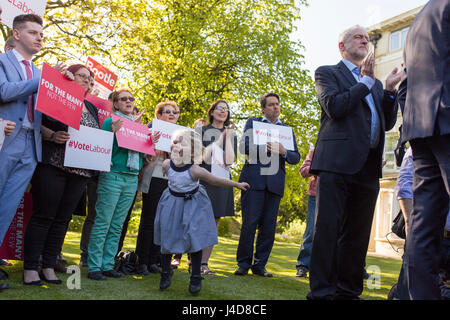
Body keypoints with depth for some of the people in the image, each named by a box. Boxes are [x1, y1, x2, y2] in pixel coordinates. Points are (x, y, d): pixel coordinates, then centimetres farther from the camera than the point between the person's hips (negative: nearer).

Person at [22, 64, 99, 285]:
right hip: (53, 165, -5)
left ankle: (49, 267, 14)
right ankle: (30, 267, 3)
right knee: (43, 215, -4)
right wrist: (52, 135, -23)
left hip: (80, 171, 6)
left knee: (62, 218, 6)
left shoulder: (92, 108, 22)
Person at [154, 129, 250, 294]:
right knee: (167, 237, 6)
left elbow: (217, 181, -14)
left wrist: (237, 184, -7)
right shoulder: (167, 164, -15)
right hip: (172, 202, 3)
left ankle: (196, 277, 10)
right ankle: (166, 272, 24)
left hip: (193, 204, -3)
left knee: (194, 239, -4)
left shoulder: (195, 170, -25)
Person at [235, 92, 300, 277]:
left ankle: (259, 265, 11)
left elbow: (296, 158, 11)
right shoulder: (253, 122, 14)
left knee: (268, 226, 1)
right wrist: (266, 148, -12)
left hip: (274, 182, 3)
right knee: (249, 223, -6)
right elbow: (244, 146, -1)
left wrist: (283, 151, -9)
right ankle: (243, 264, 4)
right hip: (254, 179, -3)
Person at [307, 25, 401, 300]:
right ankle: (322, 291, -3)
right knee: (328, 228, -7)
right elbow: (334, 106, -9)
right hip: (337, 162, -6)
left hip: (368, 166, 6)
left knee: (357, 233, 7)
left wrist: (390, 90, 6)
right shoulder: (327, 73, 10)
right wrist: (366, 81, -2)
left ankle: (348, 290, 15)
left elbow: (388, 123, 19)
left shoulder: (375, 83, 27)